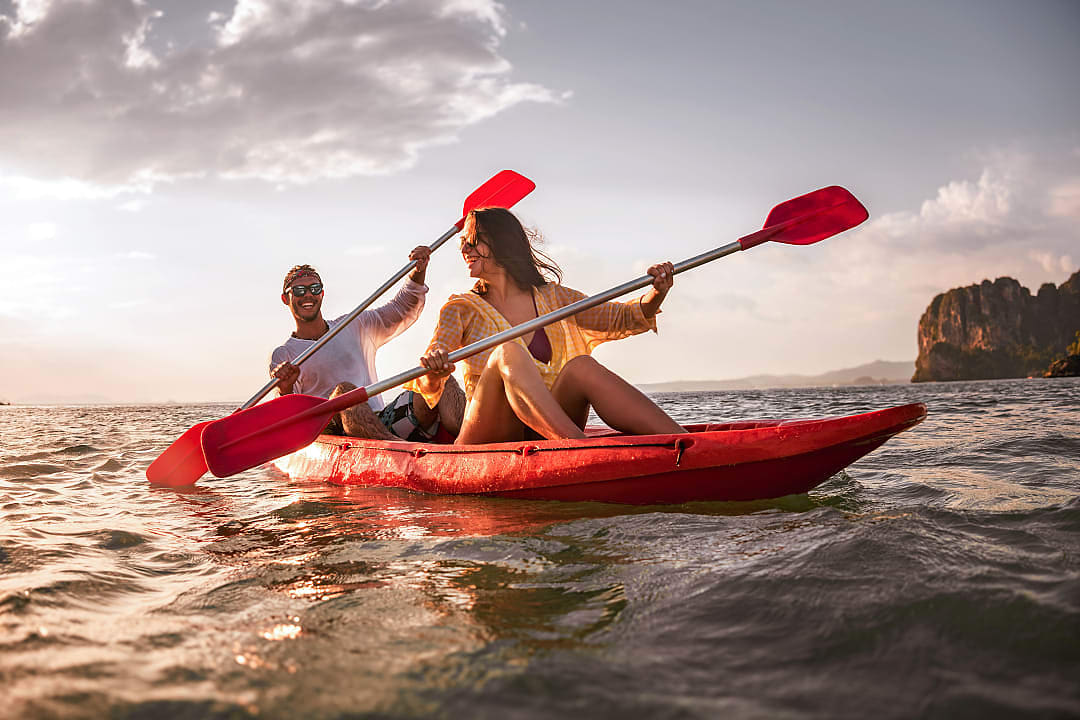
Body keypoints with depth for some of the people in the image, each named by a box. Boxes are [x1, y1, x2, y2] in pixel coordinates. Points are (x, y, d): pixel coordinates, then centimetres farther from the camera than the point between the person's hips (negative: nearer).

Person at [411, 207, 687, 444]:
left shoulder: (551, 298, 15)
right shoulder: (461, 310, 7)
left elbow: (622, 319, 8)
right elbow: (426, 385, -8)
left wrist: (656, 293, -13)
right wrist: (432, 375, -32)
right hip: (486, 438, -2)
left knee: (582, 366, -26)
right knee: (509, 352, -29)